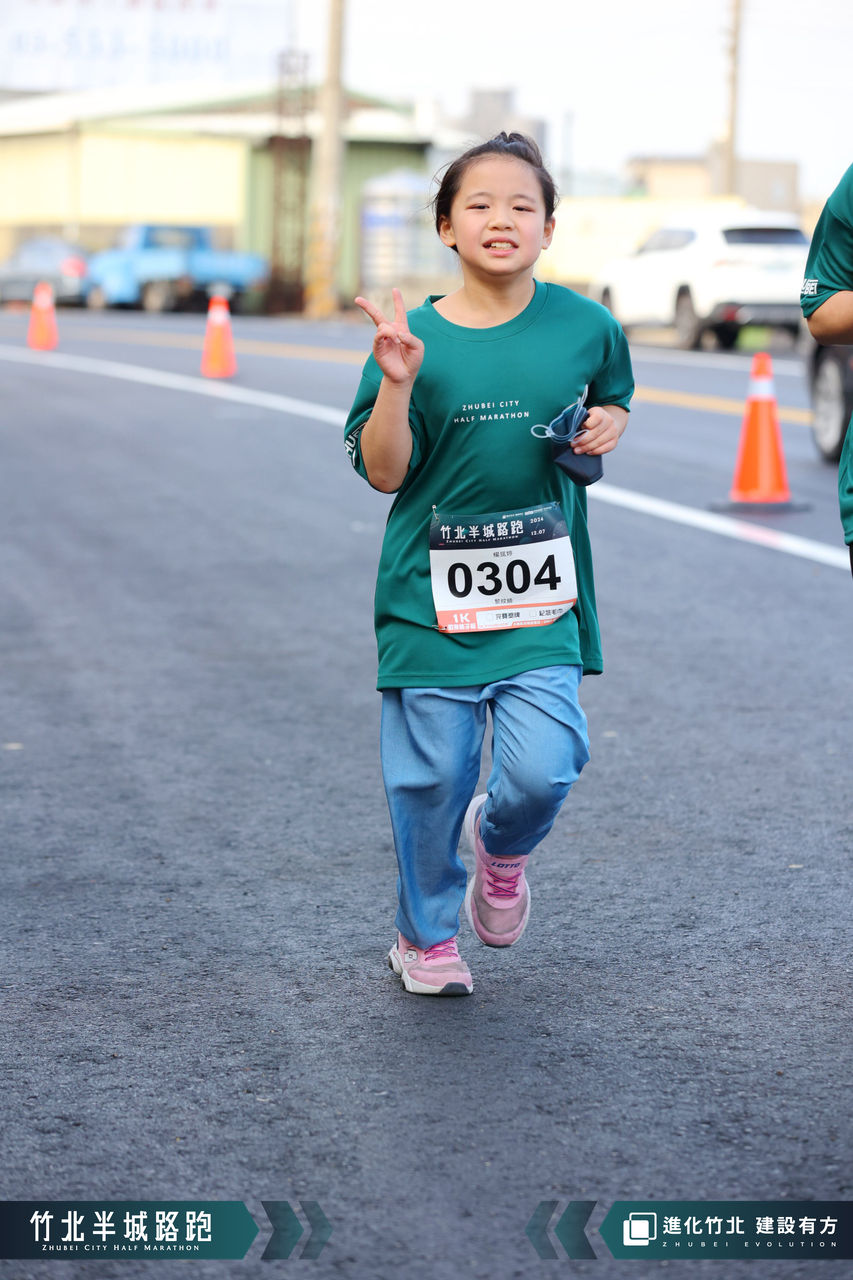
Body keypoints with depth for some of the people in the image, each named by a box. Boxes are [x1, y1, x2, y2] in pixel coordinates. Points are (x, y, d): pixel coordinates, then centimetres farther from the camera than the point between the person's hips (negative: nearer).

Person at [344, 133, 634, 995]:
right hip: (433, 592, -1)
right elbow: (383, 472, -5)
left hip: (542, 597, 1)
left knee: (543, 770, -10)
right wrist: (396, 385, -20)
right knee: (429, 777, 6)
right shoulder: (416, 336, -5)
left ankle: (500, 845, 27)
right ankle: (425, 934, 30)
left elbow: (611, 400, 21)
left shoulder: (583, 326, 1)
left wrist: (608, 428, -1)